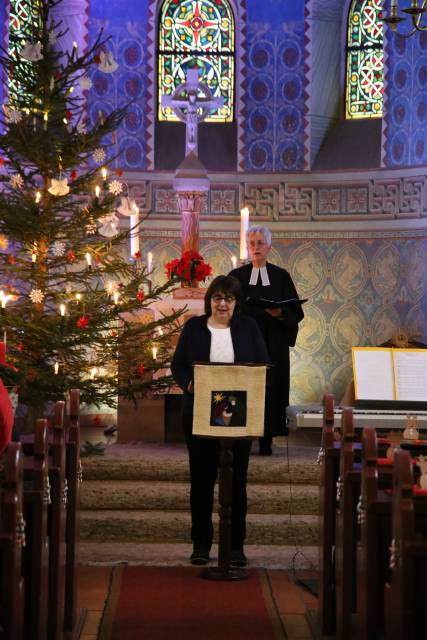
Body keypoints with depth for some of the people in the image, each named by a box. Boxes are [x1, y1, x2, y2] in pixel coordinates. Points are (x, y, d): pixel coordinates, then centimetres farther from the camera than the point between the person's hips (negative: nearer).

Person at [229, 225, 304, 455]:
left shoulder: (281, 276, 8)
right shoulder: (237, 276, 8)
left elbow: (296, 312, 5)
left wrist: (280, 313, -14)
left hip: (272, 346, 0)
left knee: (270, 389, -2)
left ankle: (266, 440, 3)